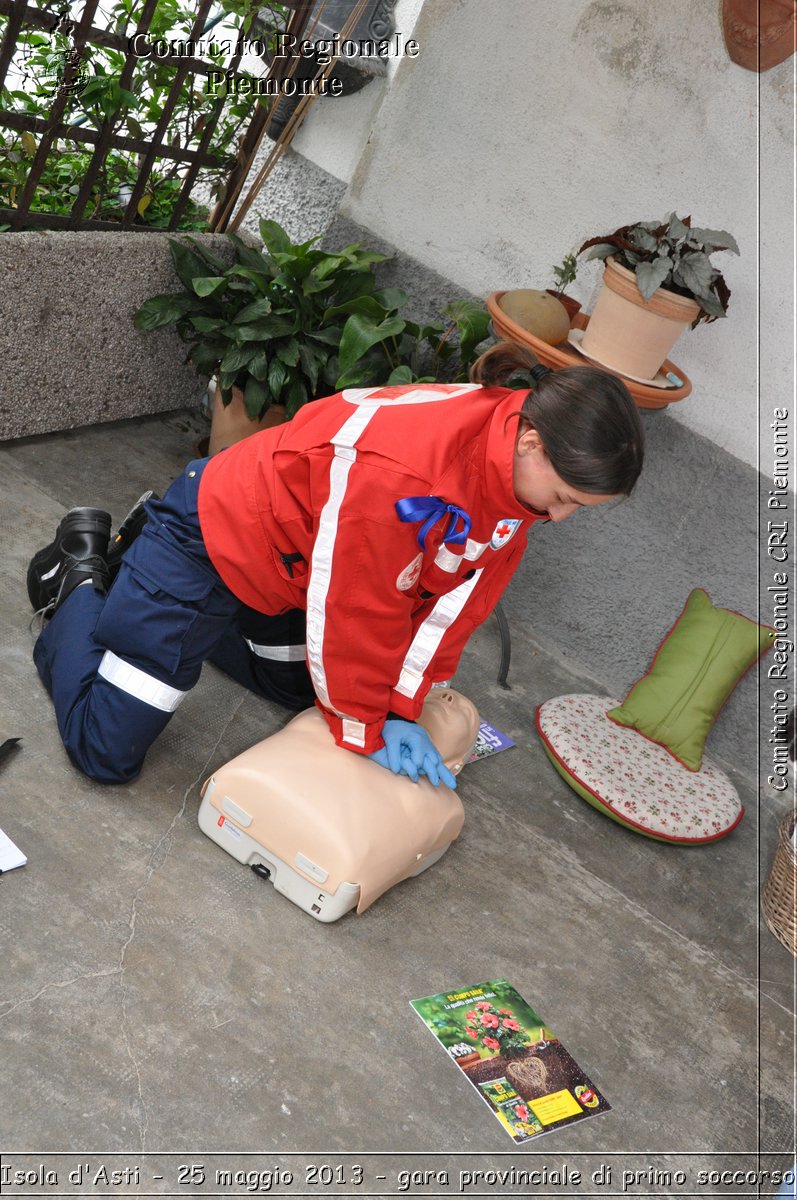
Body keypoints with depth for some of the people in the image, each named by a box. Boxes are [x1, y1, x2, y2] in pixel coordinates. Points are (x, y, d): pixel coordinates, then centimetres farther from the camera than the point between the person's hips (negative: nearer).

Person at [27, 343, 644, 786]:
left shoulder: (519, 468, -12)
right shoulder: (402, 466, -40)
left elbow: (454, 598, -6)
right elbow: (357, 605, -29)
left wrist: (401, 710, -7)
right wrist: (365, 729, -14)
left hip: (287, 566, 9)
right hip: (211, 539, -8)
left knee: (297, 689, 31)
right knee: (107, 751, -5)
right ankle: (84, 575, 16)